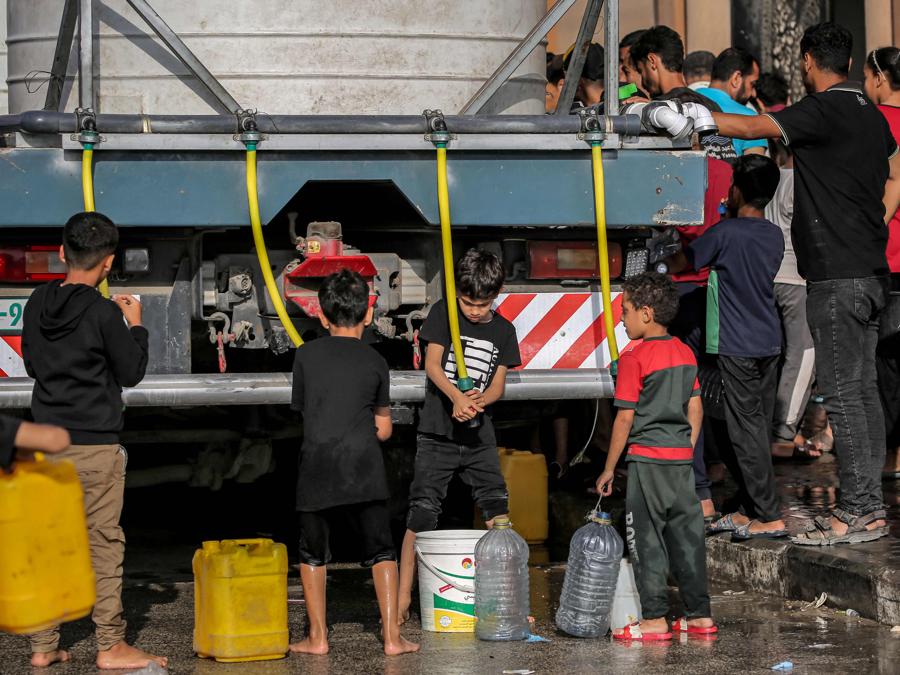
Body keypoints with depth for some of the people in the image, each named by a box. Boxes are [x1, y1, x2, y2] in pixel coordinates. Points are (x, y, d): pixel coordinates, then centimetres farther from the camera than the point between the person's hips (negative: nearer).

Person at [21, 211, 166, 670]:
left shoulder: (37, 304, 4)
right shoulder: (104, 313, -14)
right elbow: (131, 373, -6)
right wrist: (135, 325, 8)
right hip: (94, 446, -6)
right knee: (103, 544, 1)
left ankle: (43, 646, 14)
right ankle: (111, 647, 5)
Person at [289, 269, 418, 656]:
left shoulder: (306, 355, 10)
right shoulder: (375, 361, 10)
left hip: (317, 462, 0)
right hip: (364, 465, 0)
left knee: (313, 553, 13)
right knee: (381, 552, 7)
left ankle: (317, 637, 13)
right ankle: (392, 637, 3)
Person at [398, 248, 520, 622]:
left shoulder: (503, 331, 9)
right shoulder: (443, 312, 0)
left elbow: (497, 385, 6)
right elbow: (432, 364, -10)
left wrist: (478, 401, -17)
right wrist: (457, 397, -28)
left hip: (479, 436, 3)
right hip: (437, 433, -3)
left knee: (499, 513, -2)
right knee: (421, 516, -5)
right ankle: (403, 598, 1)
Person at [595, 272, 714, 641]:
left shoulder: (634, 358, -12)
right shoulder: (685, 353, 8)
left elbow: (625, 419, -12)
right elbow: (695, 409, 11)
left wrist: (609, 469, -5)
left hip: (646, 459, -7)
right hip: (681, 459, 7)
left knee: (647, 540, 0)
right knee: (687, 535, 11)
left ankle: (655, 619, 0)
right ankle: (700, 614, 16)